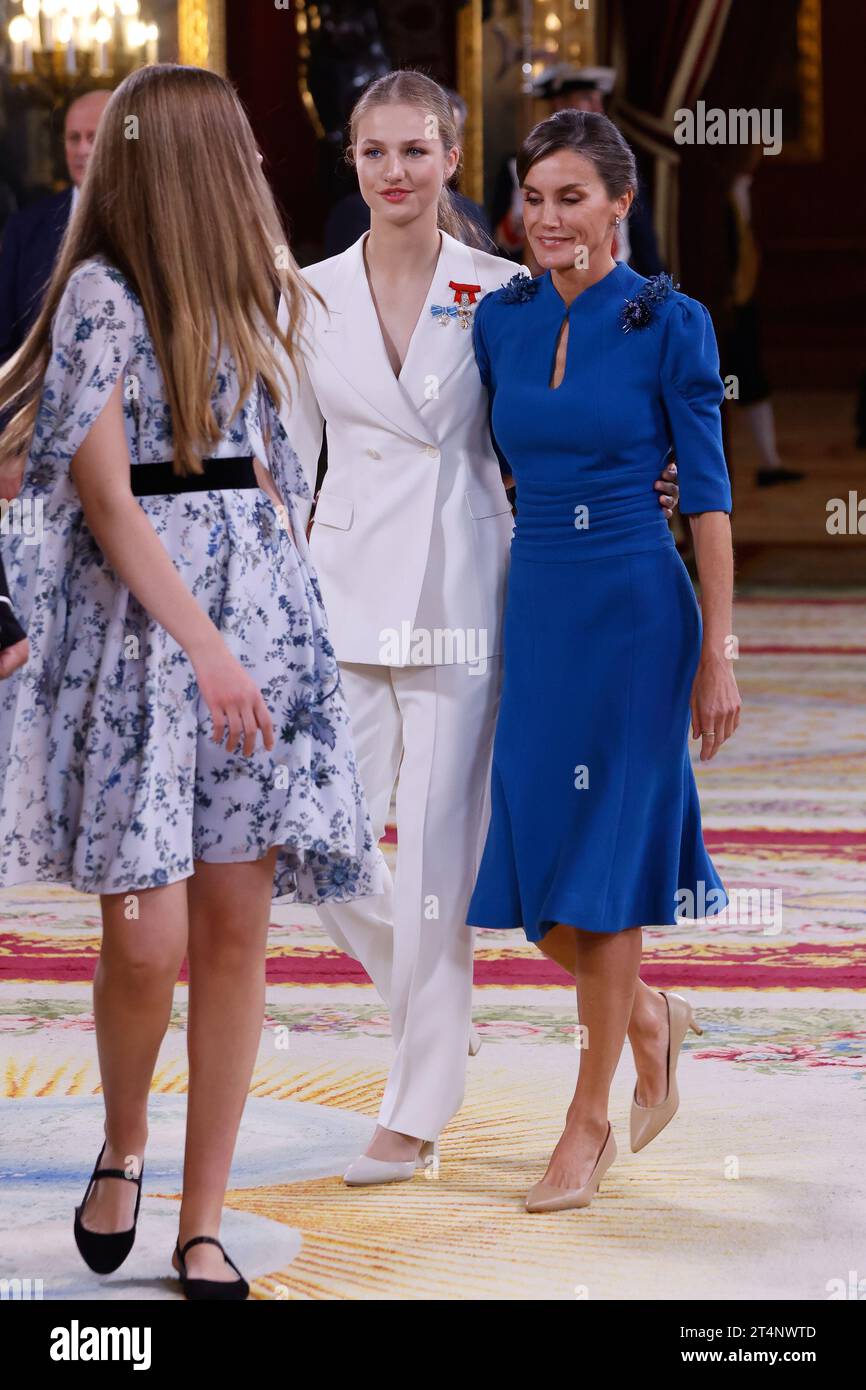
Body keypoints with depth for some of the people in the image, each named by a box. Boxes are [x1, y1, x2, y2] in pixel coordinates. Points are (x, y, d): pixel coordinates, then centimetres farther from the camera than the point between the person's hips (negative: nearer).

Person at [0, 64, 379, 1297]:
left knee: (237, 928, 1)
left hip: (257, 613, 6)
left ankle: (203, 1226, 7)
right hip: (142, 623, -6)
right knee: (148, 935, -10)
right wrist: (207, 647, -15)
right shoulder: (101, 296, -6)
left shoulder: (237, 290, 16)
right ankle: (122, 1149, 18)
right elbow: (107, 499, -11)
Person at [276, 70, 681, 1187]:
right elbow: (288, 457, 12)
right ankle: (433, 1000, 31)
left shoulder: (502, 294, 1)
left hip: (458, 597, -2)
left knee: (435, 859, -2)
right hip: (346, 588, 2)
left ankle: (416, 1114, 9)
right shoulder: (311, 297, 7)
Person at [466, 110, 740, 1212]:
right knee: (529, 858, 4)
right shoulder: (499, 320, 7)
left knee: (603, 856, -2)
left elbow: (708, 492, -6)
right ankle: (649, 1018, 32)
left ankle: (590, 1121, 10)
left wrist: (718, 654, -9)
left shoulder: (669, 324, -6)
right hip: (531, 606, 5)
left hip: (634, 606, -5)